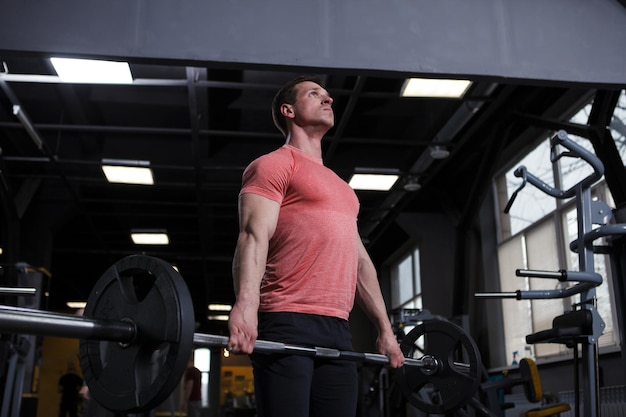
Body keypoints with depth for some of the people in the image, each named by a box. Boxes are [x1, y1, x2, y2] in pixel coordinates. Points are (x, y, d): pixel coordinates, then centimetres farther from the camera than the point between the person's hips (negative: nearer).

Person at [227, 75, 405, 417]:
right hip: (286, 325, -7)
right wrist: (245, 305, -30)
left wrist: (384, 329, 20)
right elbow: (254, 235, -14)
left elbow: (359, 260, 25)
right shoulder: (273, 165, 2)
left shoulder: (340, 187, 26)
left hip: (337, 330, 8)